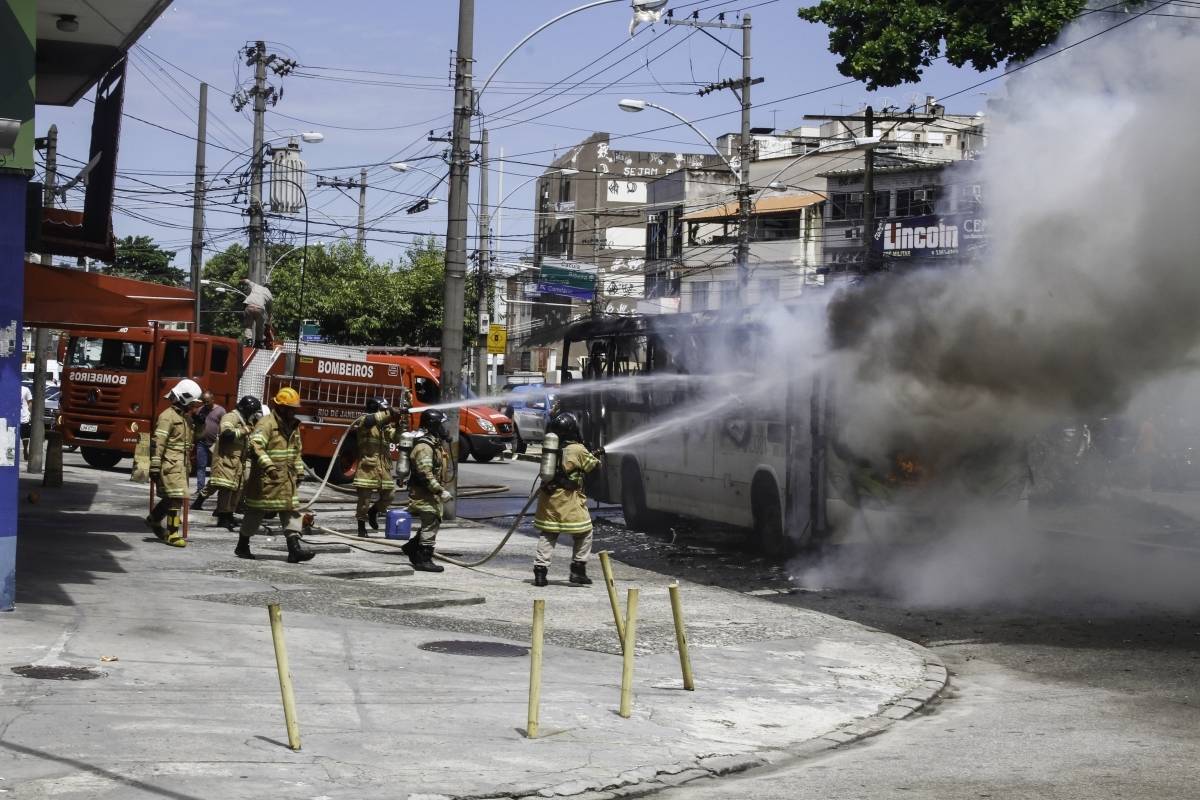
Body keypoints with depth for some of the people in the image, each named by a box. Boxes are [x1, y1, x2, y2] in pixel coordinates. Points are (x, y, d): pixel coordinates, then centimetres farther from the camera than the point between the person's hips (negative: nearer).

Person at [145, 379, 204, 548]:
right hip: (170, 465, -9)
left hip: (181, 465, 9)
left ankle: (154, 519, 35)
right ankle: (172, 534, -8)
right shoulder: (168, 416, -11)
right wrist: (154, 467, -20)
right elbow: (157, 442, -17)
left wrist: (188, 466, 26)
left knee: (172, 497, 15)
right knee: (176, 497, -11)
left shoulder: (185, 417, 18)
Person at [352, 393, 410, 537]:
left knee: (389, 495, 7)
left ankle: (373, 511, 32)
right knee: (364, 497, -2)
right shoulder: (364, 421, -3)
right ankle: (361, 527, 7)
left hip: (384, 467, 6)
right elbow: (371, 420, -26)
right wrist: (390, 412, -27)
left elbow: (395, 438, 4)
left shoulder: (385, 426, 16)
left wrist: (400, 426, -12)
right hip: (368, 465, -6)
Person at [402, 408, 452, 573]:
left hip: (432, 493, 10)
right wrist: (440, 491, -28)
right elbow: (425, 473, -26)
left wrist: (440, 490, 24)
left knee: (433, 523, 15)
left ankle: (411, 547, 28)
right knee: (430, 524, -8)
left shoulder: (436, 443, 14)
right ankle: (424, 559, -5)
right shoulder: (424, 446, -19)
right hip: (424, 493, -10)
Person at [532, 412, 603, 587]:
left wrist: (592, 455, 22)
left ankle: (540, 571, 3)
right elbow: (592, 465, 1)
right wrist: (596, 457, 24)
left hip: (548, 500, 6)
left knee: (547, 536, 11)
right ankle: (578, 570, 9)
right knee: (583, 534, 10)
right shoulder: (577, 450, -10)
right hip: (569, 502, -6)